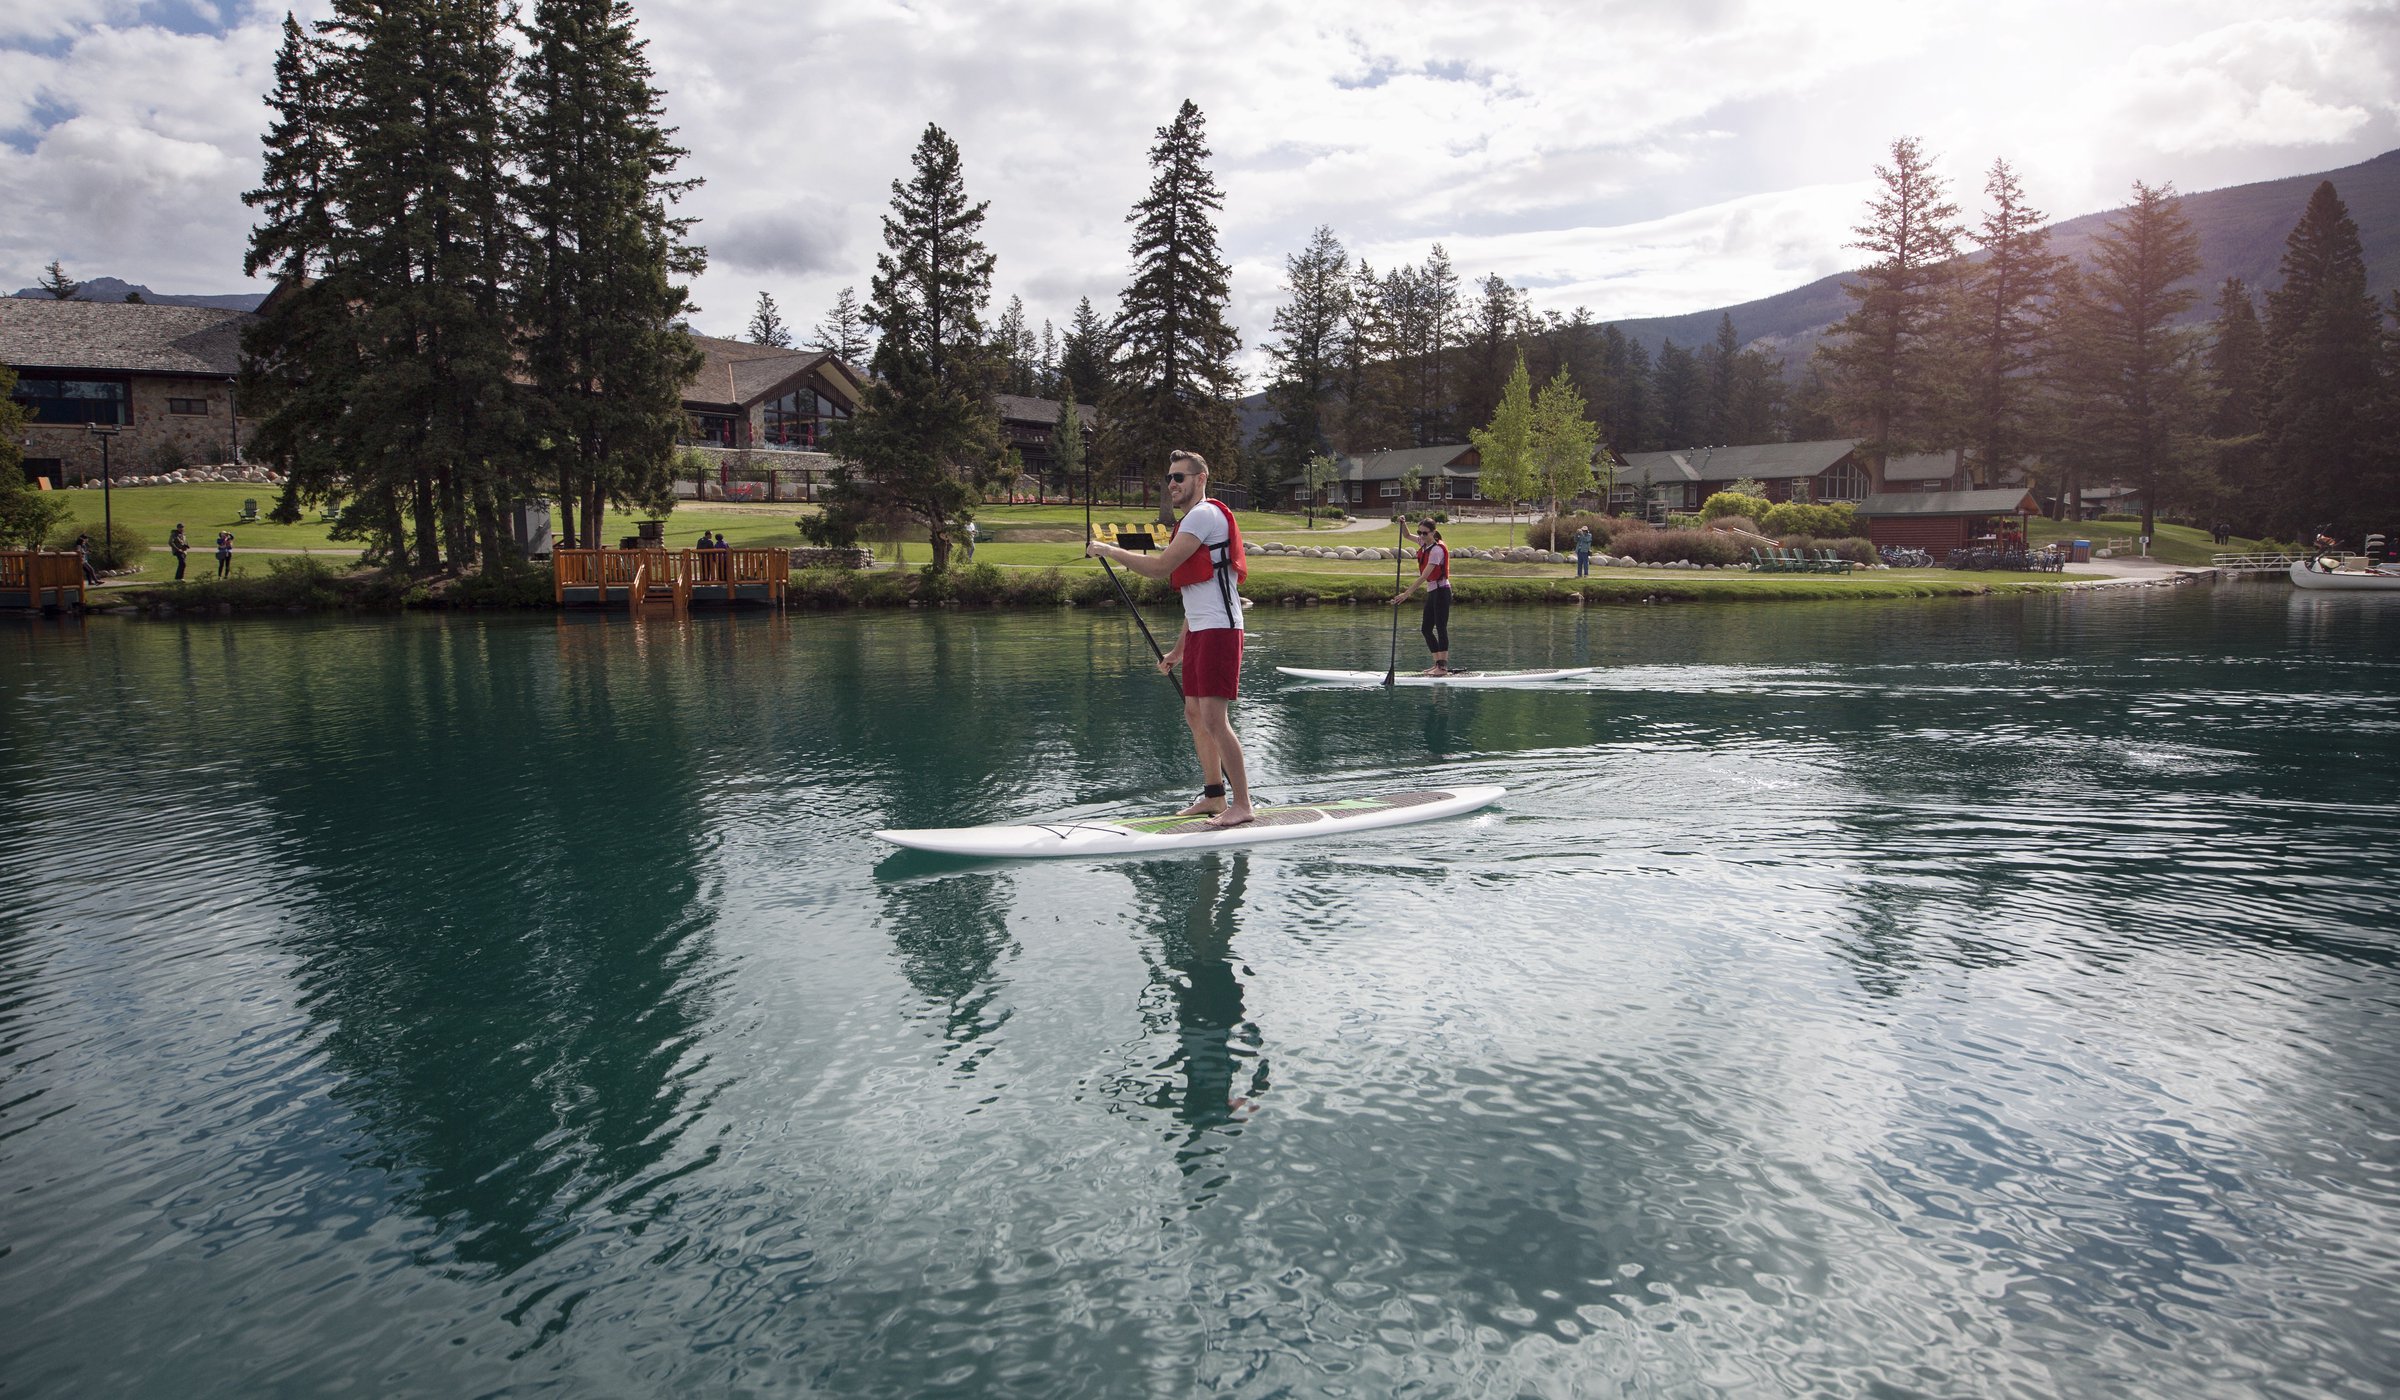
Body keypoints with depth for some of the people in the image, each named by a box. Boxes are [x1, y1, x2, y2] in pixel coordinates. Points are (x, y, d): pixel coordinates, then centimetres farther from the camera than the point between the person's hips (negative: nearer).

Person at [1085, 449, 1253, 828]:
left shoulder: (1204, 514, -9)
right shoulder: (1193, 520, 23)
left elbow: (1160, 566, -18)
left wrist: (1108, 550, -8)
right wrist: (1178, 648, 24)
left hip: (1218, 630, -11)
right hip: (1200, 631, 11)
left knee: (1214, 717, -13)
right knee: (1195, 714, 13)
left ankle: (1242, 804, -9)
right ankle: (1214, 796, 21)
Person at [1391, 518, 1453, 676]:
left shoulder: (1436, 550, -20)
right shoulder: (1423, 543, 5)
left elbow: (1424, 576, -26)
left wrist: (1406, 594, -30)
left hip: (1441, 591, -9)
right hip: (1431, 592, 9)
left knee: (1441, 628, -9)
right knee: (1426, 629, 9)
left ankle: (1443, 667, -8)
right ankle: (1438, 663, 14)